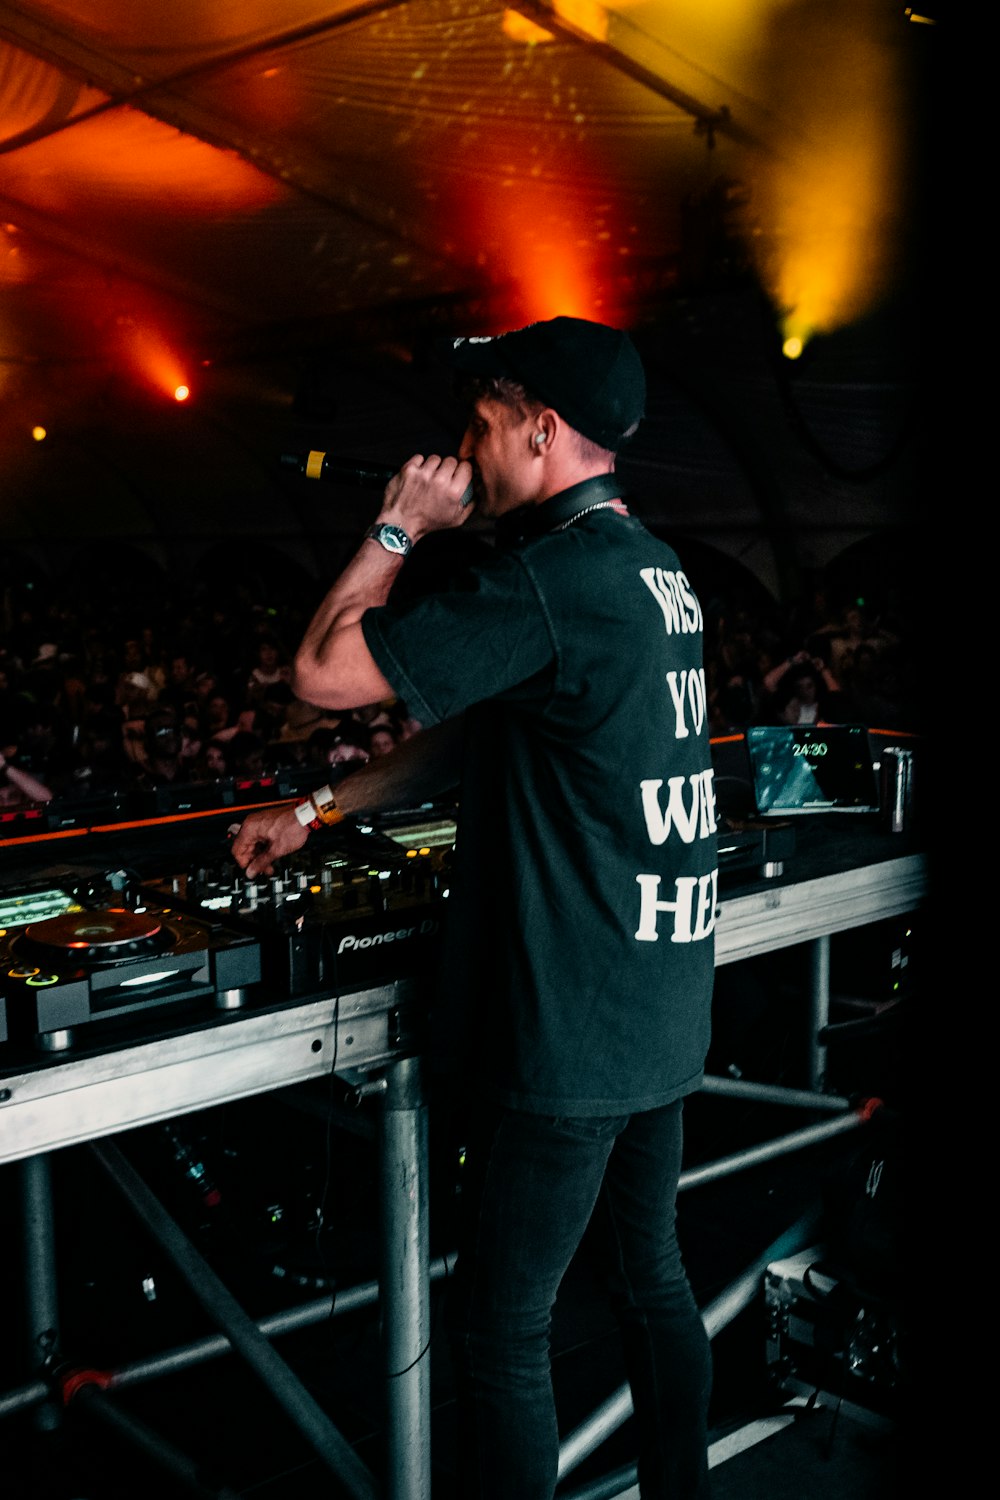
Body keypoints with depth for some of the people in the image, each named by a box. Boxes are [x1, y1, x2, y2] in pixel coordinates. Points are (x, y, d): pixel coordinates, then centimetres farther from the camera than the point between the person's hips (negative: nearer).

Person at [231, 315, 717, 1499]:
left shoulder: (551, 578, -21)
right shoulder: (651, 570, 10)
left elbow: (323, 674, -18)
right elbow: (473, 734, 16)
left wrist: (395, 532, -4)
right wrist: (316, 811, 17)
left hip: (569, 1035, -9)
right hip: (660, 1018, 10)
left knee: (501, 1329, 6)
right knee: (650, 1278, 23)